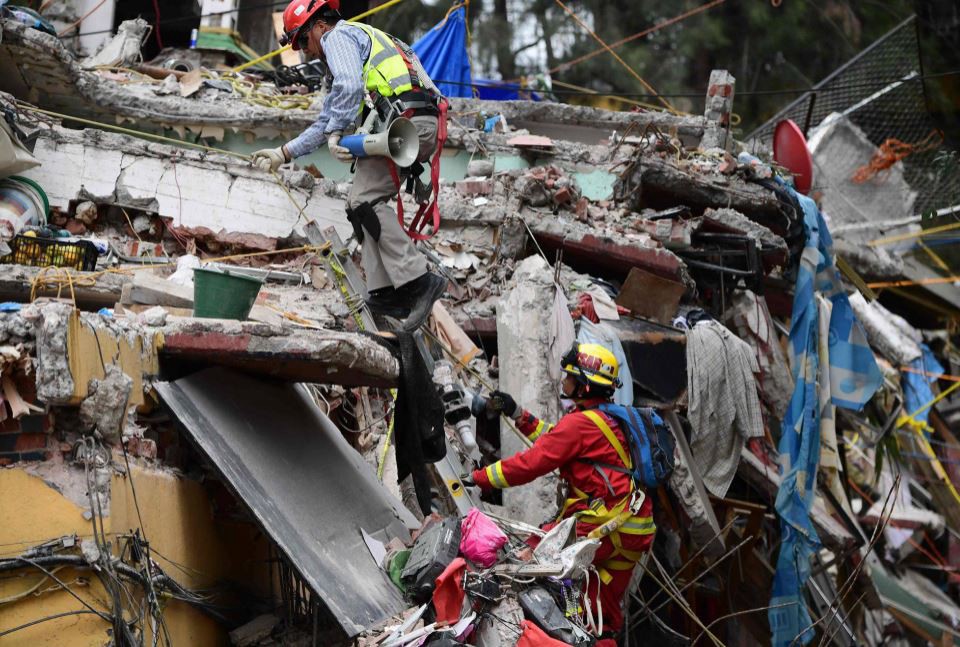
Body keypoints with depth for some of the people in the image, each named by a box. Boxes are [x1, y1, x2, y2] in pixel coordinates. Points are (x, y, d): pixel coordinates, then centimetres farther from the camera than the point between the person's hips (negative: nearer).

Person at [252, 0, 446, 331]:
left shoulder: (338, 36, 6)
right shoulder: (364, 40, 36)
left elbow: (350, 86, -16)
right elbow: (326, 121, 38)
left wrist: (336, 133, -10)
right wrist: (284, 153, 37)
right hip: (427, 125, 10)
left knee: (365, 200, -12)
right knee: (362, 202, 11)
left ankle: (417, 279, -20)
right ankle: (385, 293, 5)